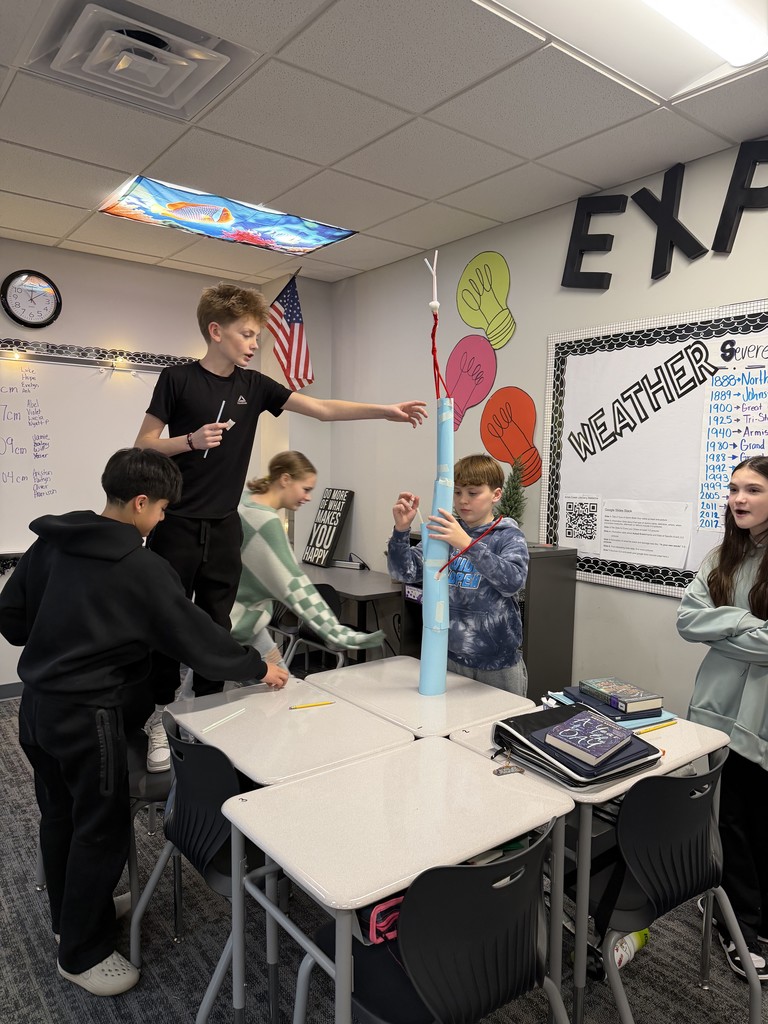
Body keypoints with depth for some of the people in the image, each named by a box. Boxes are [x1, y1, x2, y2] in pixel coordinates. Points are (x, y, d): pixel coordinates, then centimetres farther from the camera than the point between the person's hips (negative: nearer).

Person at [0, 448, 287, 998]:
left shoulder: (51, 544, 1)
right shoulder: (142, 568, -19)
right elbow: (196, 634, -14)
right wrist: (257, 667, -1)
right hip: (88, 716, -8)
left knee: (60, 816, 24)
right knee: (102, 831, 9)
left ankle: (70, 916, 45)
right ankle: (83, 953, 26)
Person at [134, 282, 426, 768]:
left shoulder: (254, 385, 6)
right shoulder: (178, 379, -4)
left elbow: (322, 408, 0)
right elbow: (143, 446, -1)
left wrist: (386, 411, -8)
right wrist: (191, 440, -19)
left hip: (224, 527, 4)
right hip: (177, 525, -3)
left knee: (216, 626, 8)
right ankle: (160, 721, 19)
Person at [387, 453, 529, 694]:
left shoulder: (508, 536, -7)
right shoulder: (444, 532, 3)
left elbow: (513, 581, -26)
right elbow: (404, 573, -4)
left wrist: (468, 544, -38)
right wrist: (401, 530, -21)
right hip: (450, 658, 3)